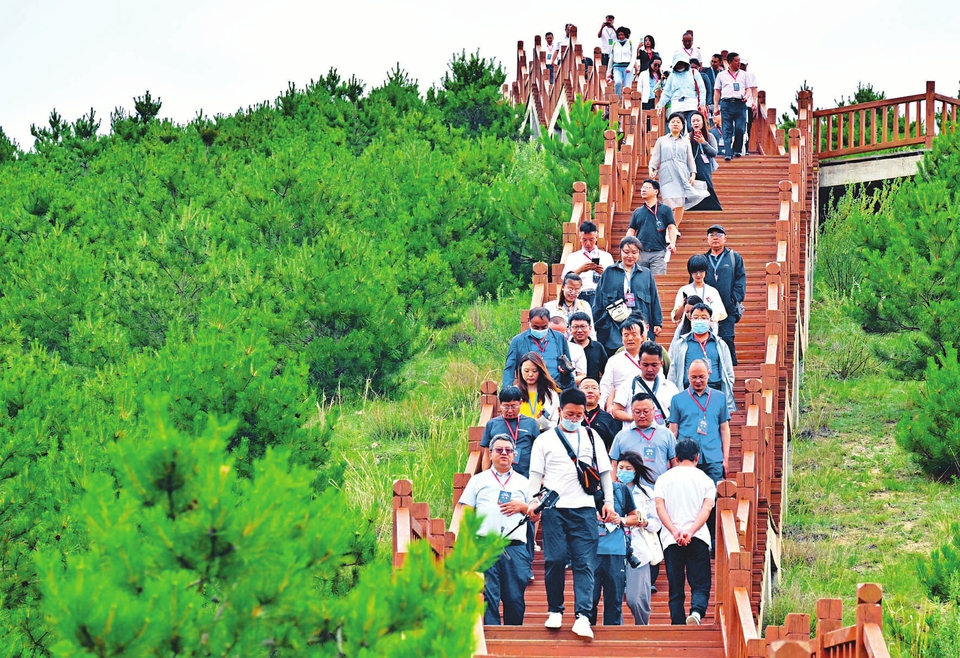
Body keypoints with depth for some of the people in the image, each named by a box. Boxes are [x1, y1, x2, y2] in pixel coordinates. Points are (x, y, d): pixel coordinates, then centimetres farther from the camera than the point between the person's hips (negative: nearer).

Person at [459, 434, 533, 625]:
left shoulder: (523, 482, 21)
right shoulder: (478, 480, 17)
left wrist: (522, 507, -1)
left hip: (515, 547, 1)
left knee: (515, 598, -3)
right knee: (489, 596, -8)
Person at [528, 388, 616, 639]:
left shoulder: (591, 437, 13)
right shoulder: (545, 440, 9)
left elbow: (604, 471, 16)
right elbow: (536, 474, 7)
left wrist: (608, 501, 9)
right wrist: (533, 501, -5)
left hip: (584, 508, 0)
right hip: (554, 508, 0)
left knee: (584, 562, -7)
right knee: (555, 560, -4)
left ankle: (583, 616, -12)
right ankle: (555, 611, 10)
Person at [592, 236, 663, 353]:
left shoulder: (646, 274, 15)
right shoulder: (609, 273, 12)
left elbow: (654, 300, 15)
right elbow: (598, 300, 11)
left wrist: (657, 323, 8)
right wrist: (596, 324, 6)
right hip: (614, 325, -1)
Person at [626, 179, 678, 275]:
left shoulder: (665, 210, 9)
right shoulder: (637, 212, 19)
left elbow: (671, 227, 1)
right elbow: (631, 231, 16)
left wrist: (672, 244, -17)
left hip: (658, 253, -3)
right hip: (640, 253, 3)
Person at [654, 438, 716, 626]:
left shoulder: (664, 479, 11)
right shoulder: (705, 480, 8)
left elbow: (659, 508, -3)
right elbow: (706, 509, -7)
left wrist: (675, 532, -13)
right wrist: (691, 532, -16)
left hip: (671, 540, 1)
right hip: (698, 539, -1)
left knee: (676, 589, 6)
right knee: (700, 584, -2)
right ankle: (696, 612, -31)